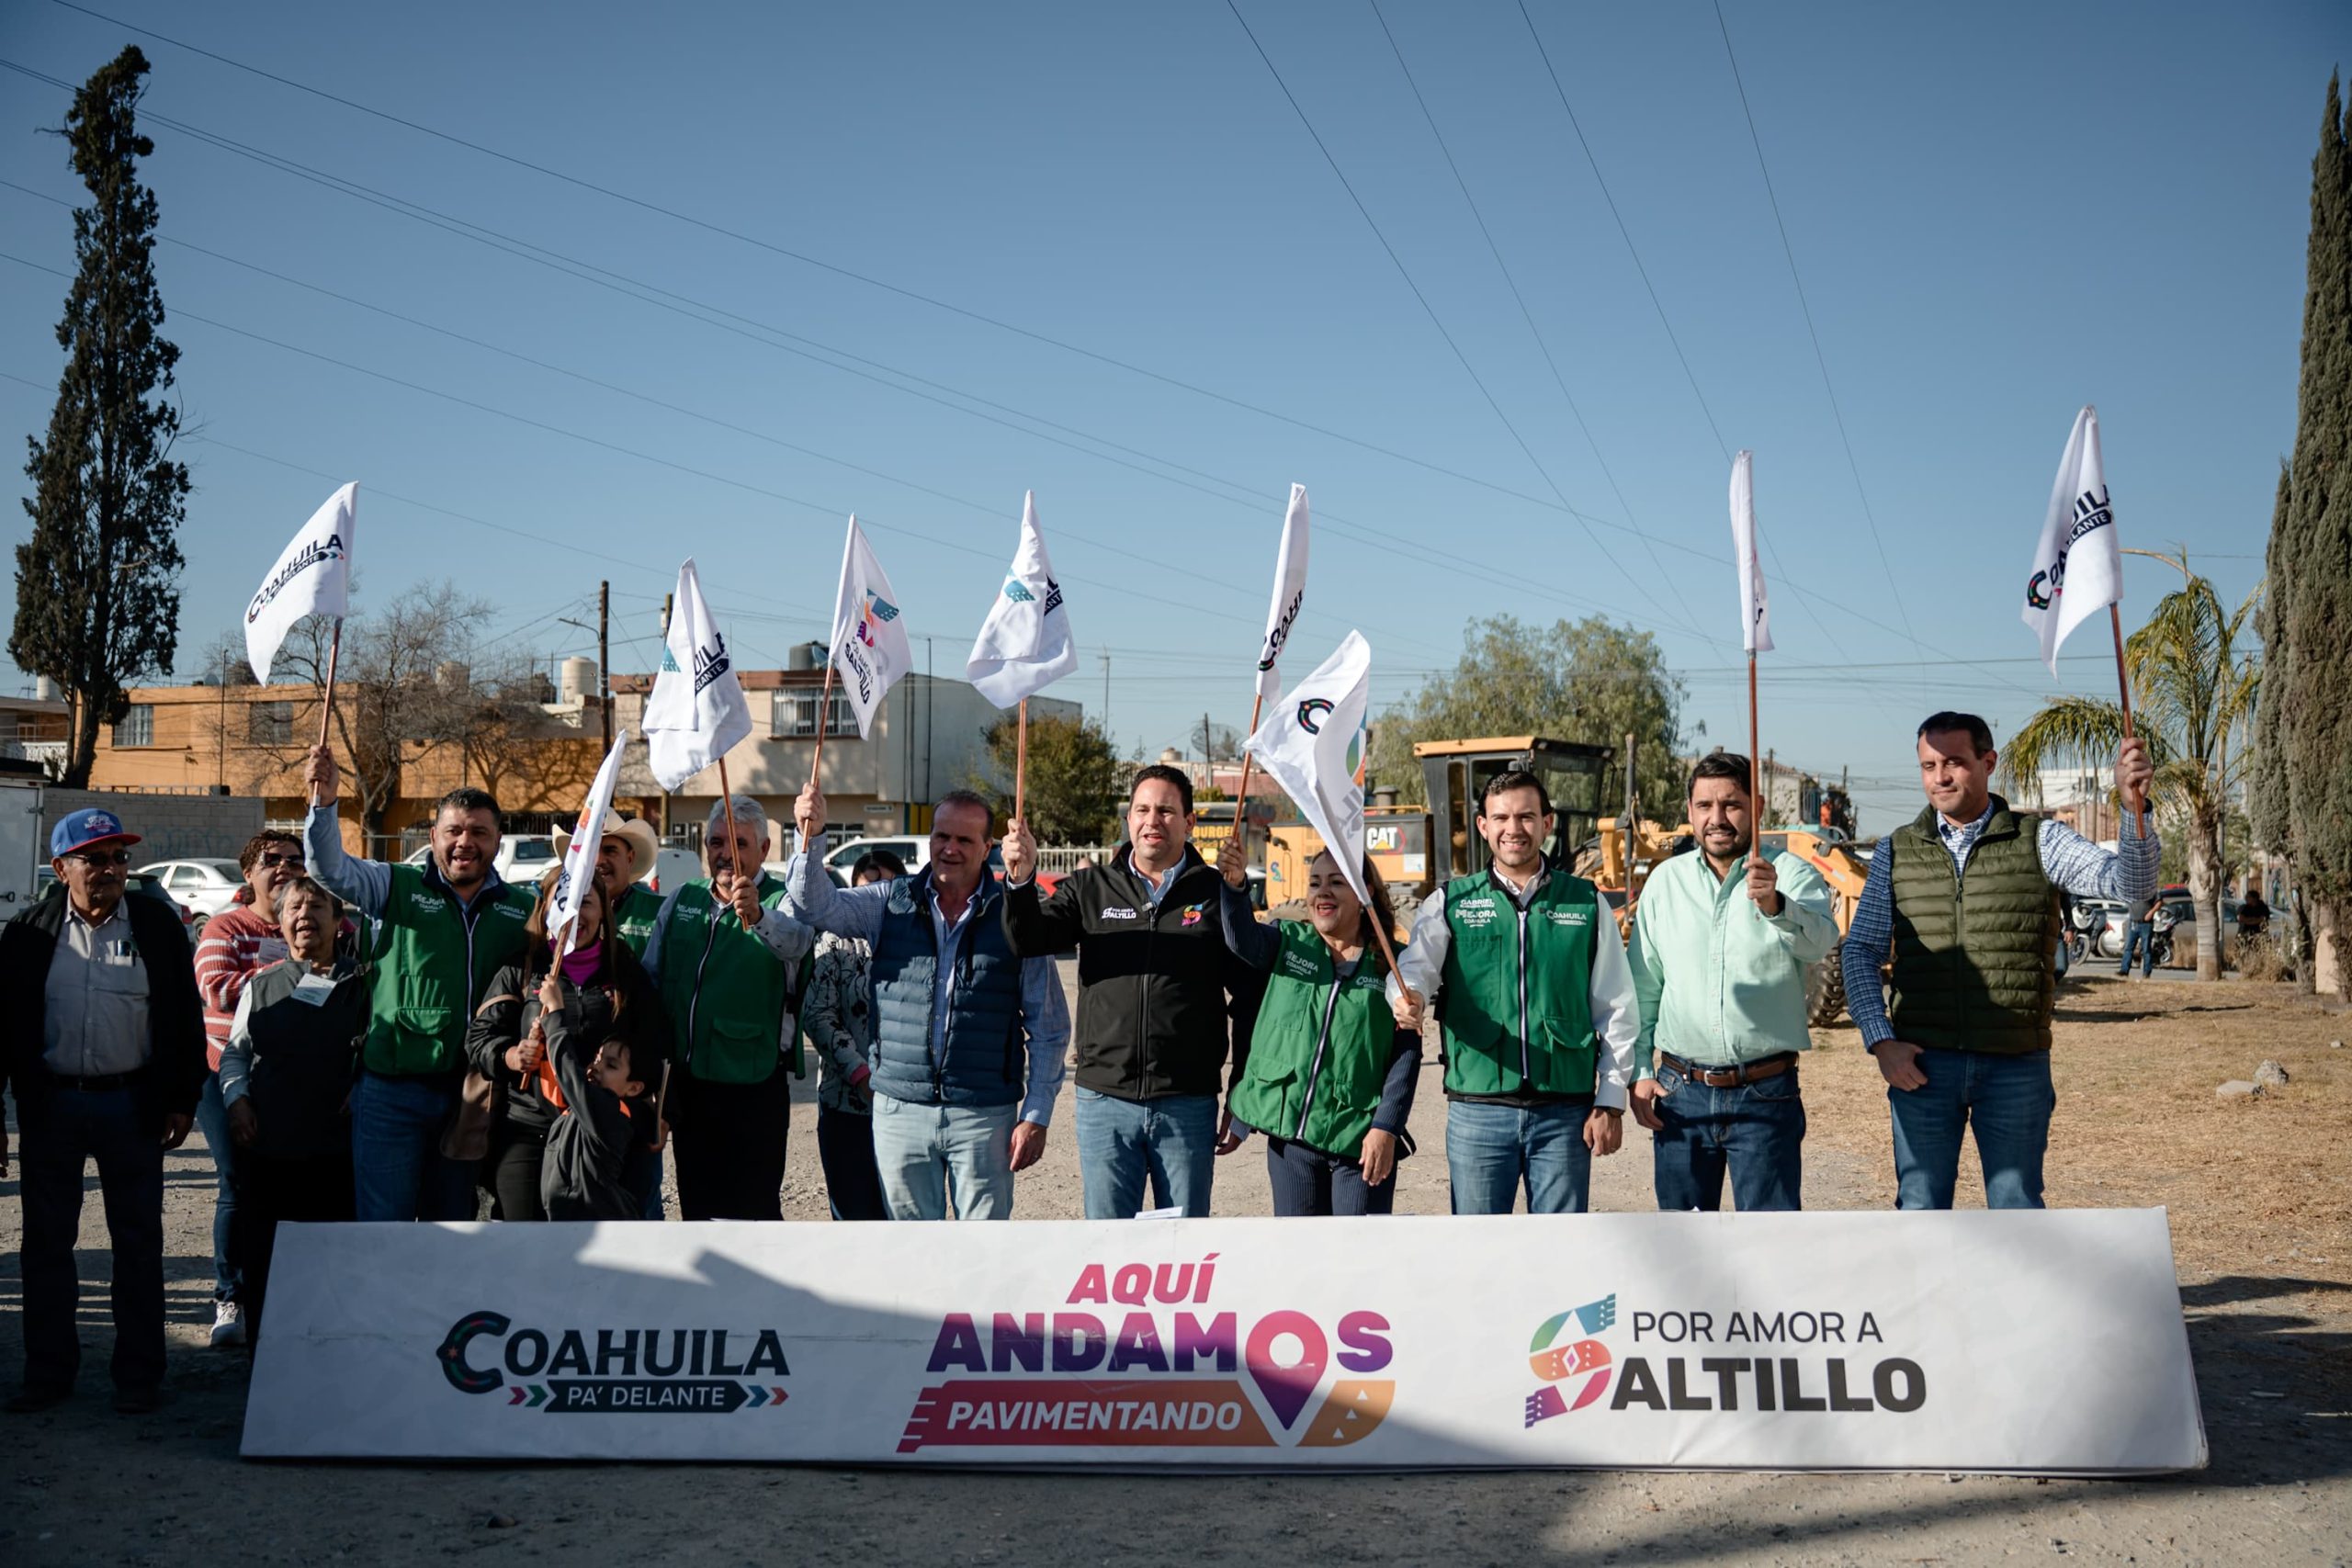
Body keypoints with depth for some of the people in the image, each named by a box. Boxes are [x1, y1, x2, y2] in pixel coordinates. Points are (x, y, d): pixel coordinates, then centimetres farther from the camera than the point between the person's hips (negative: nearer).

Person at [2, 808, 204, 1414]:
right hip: (52, 1105, 1)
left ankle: (138, 1374, 15)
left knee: (138, 1243, 6)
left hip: (133, 1105, -1)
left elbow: (186, 1017, 2)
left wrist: (183, 1101, -1)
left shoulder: (157, 925, 0)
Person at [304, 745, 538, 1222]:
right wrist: (324, 799, -24)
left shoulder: (523, 908, 9)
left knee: (453, 1223, 14)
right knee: (382, 1223, 0)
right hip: (392, 1091, -2)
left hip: (474, 1094, 3)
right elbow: (330, 867, -9)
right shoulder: (397, 888, 3)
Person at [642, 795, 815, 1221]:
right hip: (687, 1086, 6)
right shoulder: (680, 901, 9)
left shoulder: (781, 903, -9)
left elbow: (795, 941, -34)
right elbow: (650, 982, 15)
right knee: (697, 1208, 16)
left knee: (754, 1210, -6)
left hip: (753, 1088, -6)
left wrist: (758, 917, -55)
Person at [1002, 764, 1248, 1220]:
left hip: (1188, 1105, -1)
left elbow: (1250, 987, 2)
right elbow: (1027, 940, -4)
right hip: (1105, 1101, 1)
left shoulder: (1215, 891, 1)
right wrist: (1021, 880, -24)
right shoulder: (1091, 887, 7)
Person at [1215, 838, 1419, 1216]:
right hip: (1289, 1133, 2)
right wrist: (1235, 884, -35)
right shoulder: (1288, 942, 6)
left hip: (1360, 1142, -2)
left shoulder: (1392, 965, 1)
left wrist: (1387, 1127, -12)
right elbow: (1242, 938, -16)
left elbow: (1407, 1052, -3)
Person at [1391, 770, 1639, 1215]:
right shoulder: (1450, 902, 6)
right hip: (1476, 1108, 0)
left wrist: (1610, 1101, 3)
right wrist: (1408, 997, -35)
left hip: (1565, 1113, 1)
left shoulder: (1586, 903, 7)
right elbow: (1416, 964, -11)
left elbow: (1617, 1009, 8)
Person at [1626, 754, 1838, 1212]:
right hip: (1681, 1094, 3)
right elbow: (1642, 987, 11)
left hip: (1766, 1094, -3)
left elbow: (1819, 941, -23)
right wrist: (1638, 1071, 5)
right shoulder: (1665, 881, 8)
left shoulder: (1790, 875, -3)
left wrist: (1773, 904, -43)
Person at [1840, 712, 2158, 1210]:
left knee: (2017, 1210, 6)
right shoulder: (1897, 851, 7)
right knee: (1920, 1208, 7)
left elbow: (2128, 882, -11)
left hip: (2016, 1065, -1)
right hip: (1922, 1064, 1)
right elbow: (1860, 951, 8)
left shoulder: (2039, 841, 3)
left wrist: (2133, 808, -30)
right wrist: (1880, 1040, -4)